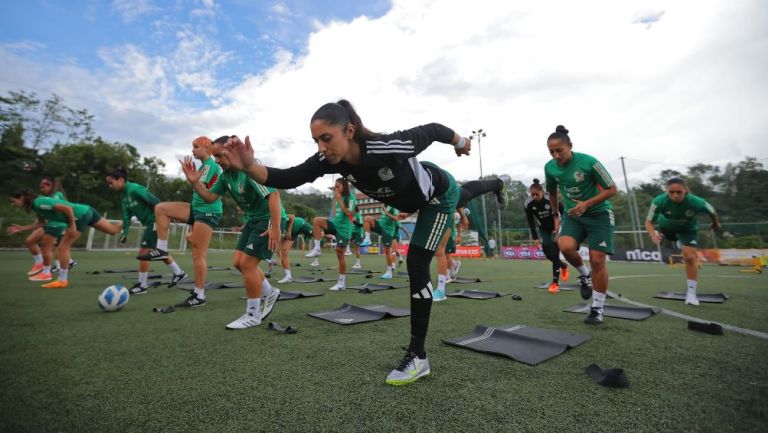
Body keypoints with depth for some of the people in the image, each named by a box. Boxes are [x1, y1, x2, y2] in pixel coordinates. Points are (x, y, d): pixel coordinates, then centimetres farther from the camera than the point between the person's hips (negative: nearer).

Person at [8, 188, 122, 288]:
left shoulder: (39, 203, -16)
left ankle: (62, 280, 3)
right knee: (113, 230, 10)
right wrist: (22, 228, 15)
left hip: (81, 215, -10)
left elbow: (68, 208, -24)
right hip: (86, 211, 10)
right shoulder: (36, 205, 12)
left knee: (63, 247, -4)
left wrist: (72, 226, -21)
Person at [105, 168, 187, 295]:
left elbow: (156, 202, -21)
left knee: (143, 252, -5)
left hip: (155, 221, -10)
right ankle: (179, 273, 28)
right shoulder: (123, 196, 11)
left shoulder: (135, 189, -18)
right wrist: (125, 233, 1)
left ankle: (142, 285, 7)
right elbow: (127, 215, 9)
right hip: (149, 223, 10)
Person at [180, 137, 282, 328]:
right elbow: (210, 197, 10)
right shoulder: (226, 175, 4)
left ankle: (253, 316, 5)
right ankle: (270, 293, 27)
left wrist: (275, 227, -36)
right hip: (253, 219, 9)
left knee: (247, 263, -10)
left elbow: (273, 194, -32)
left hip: (269, 219, -9)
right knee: (238, 261, 9)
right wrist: (194, 182, -8)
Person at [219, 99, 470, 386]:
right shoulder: (330, 159, -27)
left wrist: (460, 142, -7)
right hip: (414, 198, 6)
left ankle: (418, 356, 3)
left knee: (417, 268, -12)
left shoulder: (388, 148, -44)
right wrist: (249, 166, -51)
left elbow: (432, 130, -27)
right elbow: (286, 178, -31)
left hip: (439, 195, -6)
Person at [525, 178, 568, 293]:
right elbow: (531, 222, -9)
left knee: (555, 254, -9)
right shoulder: (528, 204, -19)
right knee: (548, 254, 2)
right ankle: (563, 266, 35)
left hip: (557, 228, -3)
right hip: (543, 229, 3)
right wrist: (535, 237, -10)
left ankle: (555, 283, 0)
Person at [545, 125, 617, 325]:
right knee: (565, 246, -26)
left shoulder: (589, 162, -20)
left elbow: (611, 189, -12)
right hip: (572, 214, 3)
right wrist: (555, 216, 9)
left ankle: (597, 309, 9)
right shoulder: (550, 167, -7)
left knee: (597, 260, -6)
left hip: (599, 213, -3)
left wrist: (586, 204, -24)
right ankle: (584, 274, 7)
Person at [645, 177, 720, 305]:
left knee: (690, 257, -12)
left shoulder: (696, 202, -37)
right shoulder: (660, 201, -40)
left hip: (688, 229, -1)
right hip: (667, 226, 1)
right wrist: (653, 235, -53)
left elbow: (712, 212, -12)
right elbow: (649, 222, -33)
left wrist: (716, 224, 8)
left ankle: (691, 293, 1)